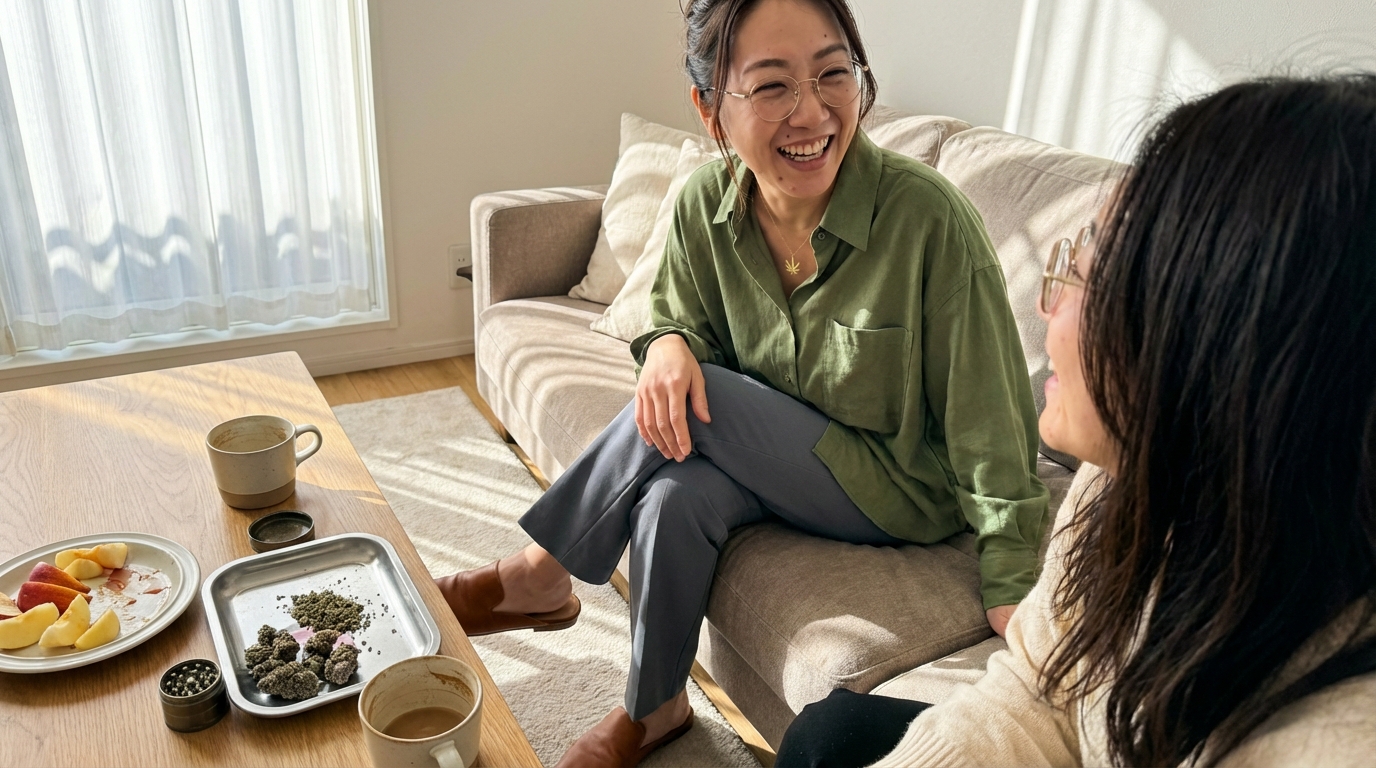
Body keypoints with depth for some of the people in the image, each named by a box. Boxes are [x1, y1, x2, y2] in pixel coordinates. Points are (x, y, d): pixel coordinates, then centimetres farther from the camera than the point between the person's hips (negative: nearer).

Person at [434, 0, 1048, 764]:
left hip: (900, 486, -4)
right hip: (770, 459, 4)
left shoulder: (928, 215, -26)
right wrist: (669, 345, -20)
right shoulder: (703, 205, -12)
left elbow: (991, 420, -19)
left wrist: (1014, 585, -17)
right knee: (675, 496, -27)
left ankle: (538, 578, -2)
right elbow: (685, 321, 5)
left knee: (699, 403, -25)